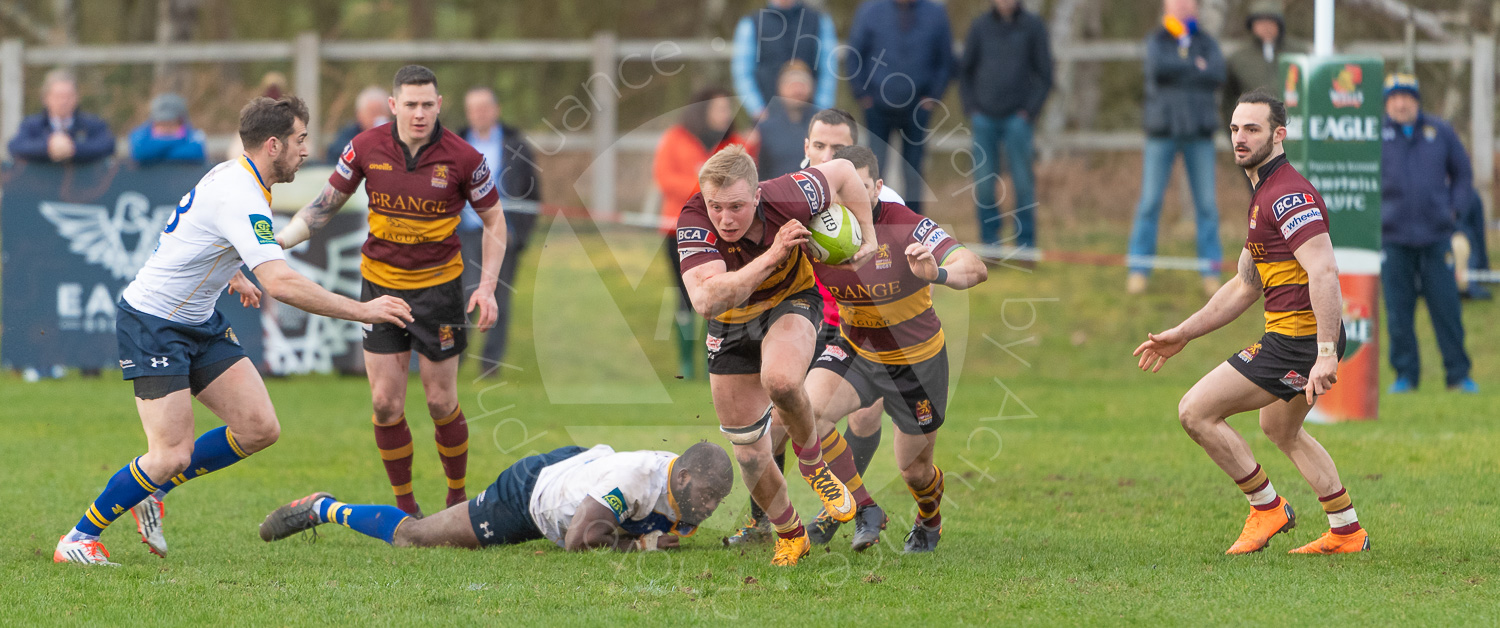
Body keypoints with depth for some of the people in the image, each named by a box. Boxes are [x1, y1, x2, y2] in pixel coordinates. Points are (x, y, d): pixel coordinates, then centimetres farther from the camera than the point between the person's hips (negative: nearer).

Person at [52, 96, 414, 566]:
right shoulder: (240, 199, -25)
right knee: (172, 457, -14)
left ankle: (152, 490, 16)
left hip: (197, 323, 10)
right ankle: (78, 539, 2)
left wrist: (230, 276, 35)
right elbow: (281, 284, -34)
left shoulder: (232, 175, 6)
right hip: (152, 326, -10)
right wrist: (362, 311, -31)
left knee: (259, 429, 0)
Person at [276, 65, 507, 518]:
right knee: (385, 403, -2)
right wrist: (276, 242, -5)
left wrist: (487, 287, -8)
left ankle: (458, 498, 22)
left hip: (438, 285, -2)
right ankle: (405, 507, 12)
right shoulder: (367, 148, -9)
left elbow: (493, 219, 0)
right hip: (380, 283, 2)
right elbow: (326, 204, 5)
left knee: (441, 402, 2)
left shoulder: (462, 158, -13)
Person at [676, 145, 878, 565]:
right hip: (731, 326, 2)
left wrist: (867, 236, -5)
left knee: (781, 380, -36)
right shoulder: (693, 221, -32)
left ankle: (812, 461, -5)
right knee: (748, 448, 6)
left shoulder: (787, 199, -30)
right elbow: (706, 301, -45)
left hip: (791, 302, -2)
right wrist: (772, 256, -46)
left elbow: (842, 171, -9)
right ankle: (790, 536, 32)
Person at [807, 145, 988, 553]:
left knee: (913, 468, 11)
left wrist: (939, 273, -62)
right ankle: (865, 511, -12)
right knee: (807, 406, -27)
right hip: (855, 350, 3)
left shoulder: (905, 227, -28)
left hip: (917, 359, -2)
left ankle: (930, 520, 50)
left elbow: (975, 269, -37)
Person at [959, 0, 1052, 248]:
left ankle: (1025, 244, 1)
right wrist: (971, 108, 3)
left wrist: (1030, 110, -6)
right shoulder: (980, 26, 5)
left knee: (1023, 181, -5)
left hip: (1017, 118, -1)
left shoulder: (1033, 26, 1)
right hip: (984, 118, 2)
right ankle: (990, 243, 6)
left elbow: (1045, 75, 4)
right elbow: (965, 70, 14)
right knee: (983, 184, -2)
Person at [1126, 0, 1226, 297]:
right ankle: (1138, 271, 0)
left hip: (1199, 133, 1)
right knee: (1150, 202, -4)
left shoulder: (1207, 44, 10)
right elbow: (1158, 67, -15)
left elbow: (1217, 76, -8)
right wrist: (1196, 68, -10)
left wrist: (1178, 72, -10)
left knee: (1207, 204, -1)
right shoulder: (1156, 41, 6)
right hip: (1163, 128, -1)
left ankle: (1211, 273, 3)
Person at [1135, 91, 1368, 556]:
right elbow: (1245, 286, 24)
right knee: (1281, 430, 32)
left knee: (1197, 412, -8)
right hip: (1293, 338, 11)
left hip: (1297, 341, -11)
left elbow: (1324, 273, -28)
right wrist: (1183, 334, 24)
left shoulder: (1289, 195, -18)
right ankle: (1347, 531, 36)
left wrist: (1326, 353, -35)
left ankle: (1267, 507, 4)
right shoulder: (1263, 196, 16)